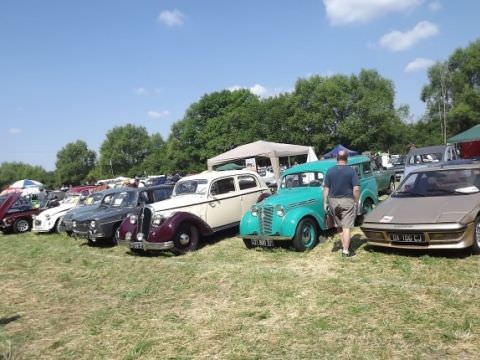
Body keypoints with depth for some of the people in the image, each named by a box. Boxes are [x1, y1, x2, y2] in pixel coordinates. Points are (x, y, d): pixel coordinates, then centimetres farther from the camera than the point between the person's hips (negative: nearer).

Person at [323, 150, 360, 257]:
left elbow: (326, 188, 0)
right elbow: (356, 189, -13)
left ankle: (344, 245, 31)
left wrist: (325, 202, 6)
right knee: (347, 226, 1)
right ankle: (346, 251, 2)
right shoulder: (351, 171, -7)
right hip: (347, 201, -3)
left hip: (333, 201, 3)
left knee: (339, 225, 19)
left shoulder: (330, 171, 0)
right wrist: (356, 201, -1)